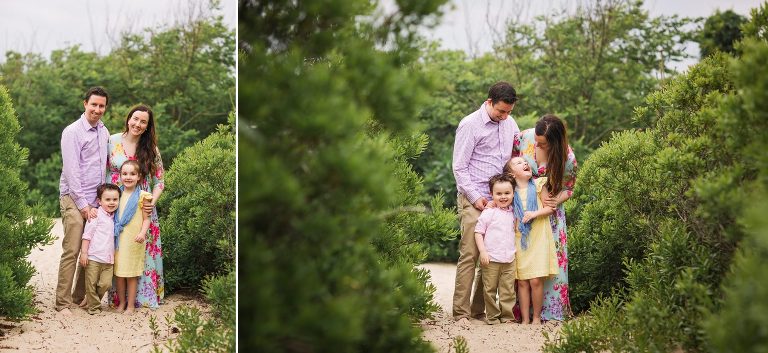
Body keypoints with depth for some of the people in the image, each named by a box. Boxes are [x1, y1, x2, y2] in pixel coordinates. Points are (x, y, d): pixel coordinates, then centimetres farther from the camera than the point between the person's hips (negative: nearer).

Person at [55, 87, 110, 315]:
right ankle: (63, 302, -6)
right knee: (71, 251, -9)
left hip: (96, 200, 6)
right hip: (74, 199, -6)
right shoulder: (73, 132, -7)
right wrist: (83, 205, -13)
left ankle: (80, 296, 14)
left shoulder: (104, 132, 14)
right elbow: (71, 171, -11)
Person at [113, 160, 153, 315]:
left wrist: (142, 233, -19)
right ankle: (121, 303, 20)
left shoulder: (142, 196, -5)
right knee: (119, 273, 8)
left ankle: (130, 305, 10)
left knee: (131, 274, 2)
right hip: (118, 238, 4)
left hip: (134, 240, -4)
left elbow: (146, 218, -4)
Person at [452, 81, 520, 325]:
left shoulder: (509, 123, 12)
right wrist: (475, 197, -11)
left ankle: (479, 309, 10)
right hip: (473, 199, -6)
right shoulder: (470, 125, -6)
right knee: (470, 254, -10)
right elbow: (459, 167, -7)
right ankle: (461, 312, -8)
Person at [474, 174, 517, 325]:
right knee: (490, 290, 2)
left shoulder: (513, 213, 10)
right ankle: (492, 316, 10)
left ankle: (507, 316, 10)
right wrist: (483, 252, -13)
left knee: (508, 290, 4)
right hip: (491, 259, -4)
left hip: (509, 260, 4)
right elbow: (478, 233, -5)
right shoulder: (488, 213, -5)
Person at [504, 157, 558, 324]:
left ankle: (537, 317, 4)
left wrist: (535, 213, -13)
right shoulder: (511, 191, 7)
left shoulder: (538, 185, 2)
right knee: (522, 282, 0)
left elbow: (550, 208, 2)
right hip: (519, 240, 2)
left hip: (538, 239, -2)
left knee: (536, 280, -8)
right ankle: (525, 319, 6)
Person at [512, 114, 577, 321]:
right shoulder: (524, 138, -16)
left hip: (549, 211, -1)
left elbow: (567, 188, -3)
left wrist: (557, 200, -23)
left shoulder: (567, 159, -19)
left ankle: (550, 310, 5)